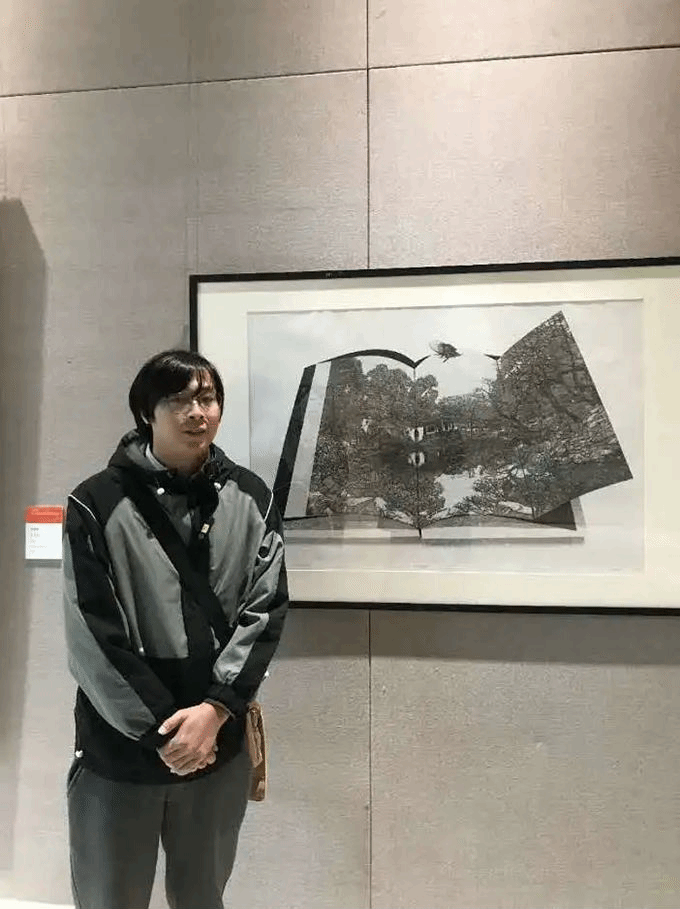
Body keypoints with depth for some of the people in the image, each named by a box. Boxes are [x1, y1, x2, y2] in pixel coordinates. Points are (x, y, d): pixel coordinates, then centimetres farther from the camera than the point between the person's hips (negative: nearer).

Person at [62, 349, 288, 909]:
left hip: (220, 744, 3)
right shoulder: (97, 504, -9)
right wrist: (163, 731, -10)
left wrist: (214, 710, -13)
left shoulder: (251, 500, 0)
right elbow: (92, 639, -10)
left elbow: (265, 610, -3)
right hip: (118, 750, -2)